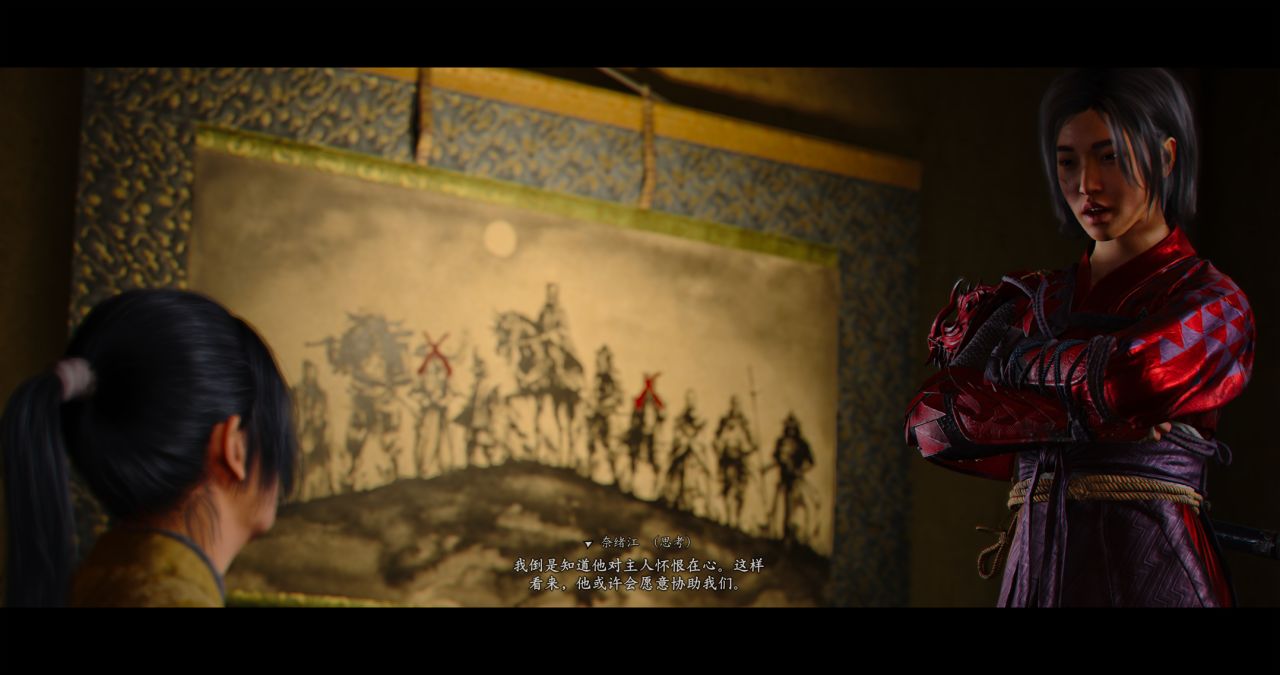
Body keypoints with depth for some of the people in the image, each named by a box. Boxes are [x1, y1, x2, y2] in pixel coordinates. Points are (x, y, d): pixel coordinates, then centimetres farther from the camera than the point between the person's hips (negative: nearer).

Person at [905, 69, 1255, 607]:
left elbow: (1115, 377, -21)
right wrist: (1075, 413, -15)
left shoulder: (1211, 306, -3)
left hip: (1149, 573, -4)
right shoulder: (1036, 301, 10)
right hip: (1036, 571, 4)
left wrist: (1002, 349, -3)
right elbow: (927, 421, -2)